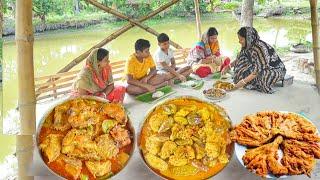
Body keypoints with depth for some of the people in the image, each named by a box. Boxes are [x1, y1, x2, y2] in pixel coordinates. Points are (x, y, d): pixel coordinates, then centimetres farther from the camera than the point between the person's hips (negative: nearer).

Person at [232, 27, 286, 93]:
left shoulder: (259, 47, -29)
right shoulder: (248, 45, -5)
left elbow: (260, 70, -31)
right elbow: (240, 60, 12)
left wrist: (244, 81, -30)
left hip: (276, 70, -8)